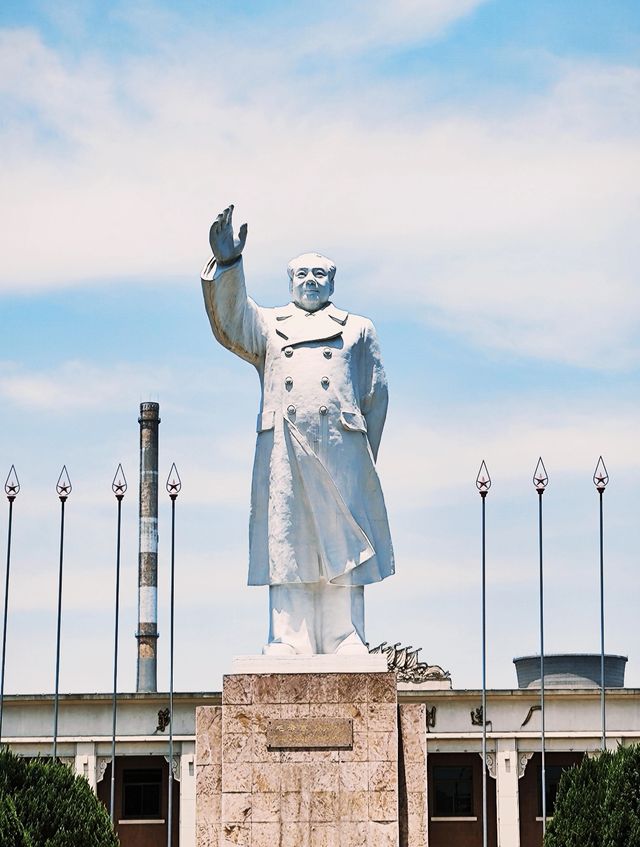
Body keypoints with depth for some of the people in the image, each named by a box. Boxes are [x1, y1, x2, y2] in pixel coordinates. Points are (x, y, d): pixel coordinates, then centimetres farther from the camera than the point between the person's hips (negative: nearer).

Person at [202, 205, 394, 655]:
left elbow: (376, 394, 15)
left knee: (342, 549, -4)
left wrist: (364, 458, 4)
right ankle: (289, 644, -4)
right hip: (283, 452, 0)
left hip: (340, 448, 0)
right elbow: (230, 323, 1)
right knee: (287, 547, -4)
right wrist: (227, 265, -15)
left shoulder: (358, 329, 21)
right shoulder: (268, 324, 22)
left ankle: (345, 644, -4)